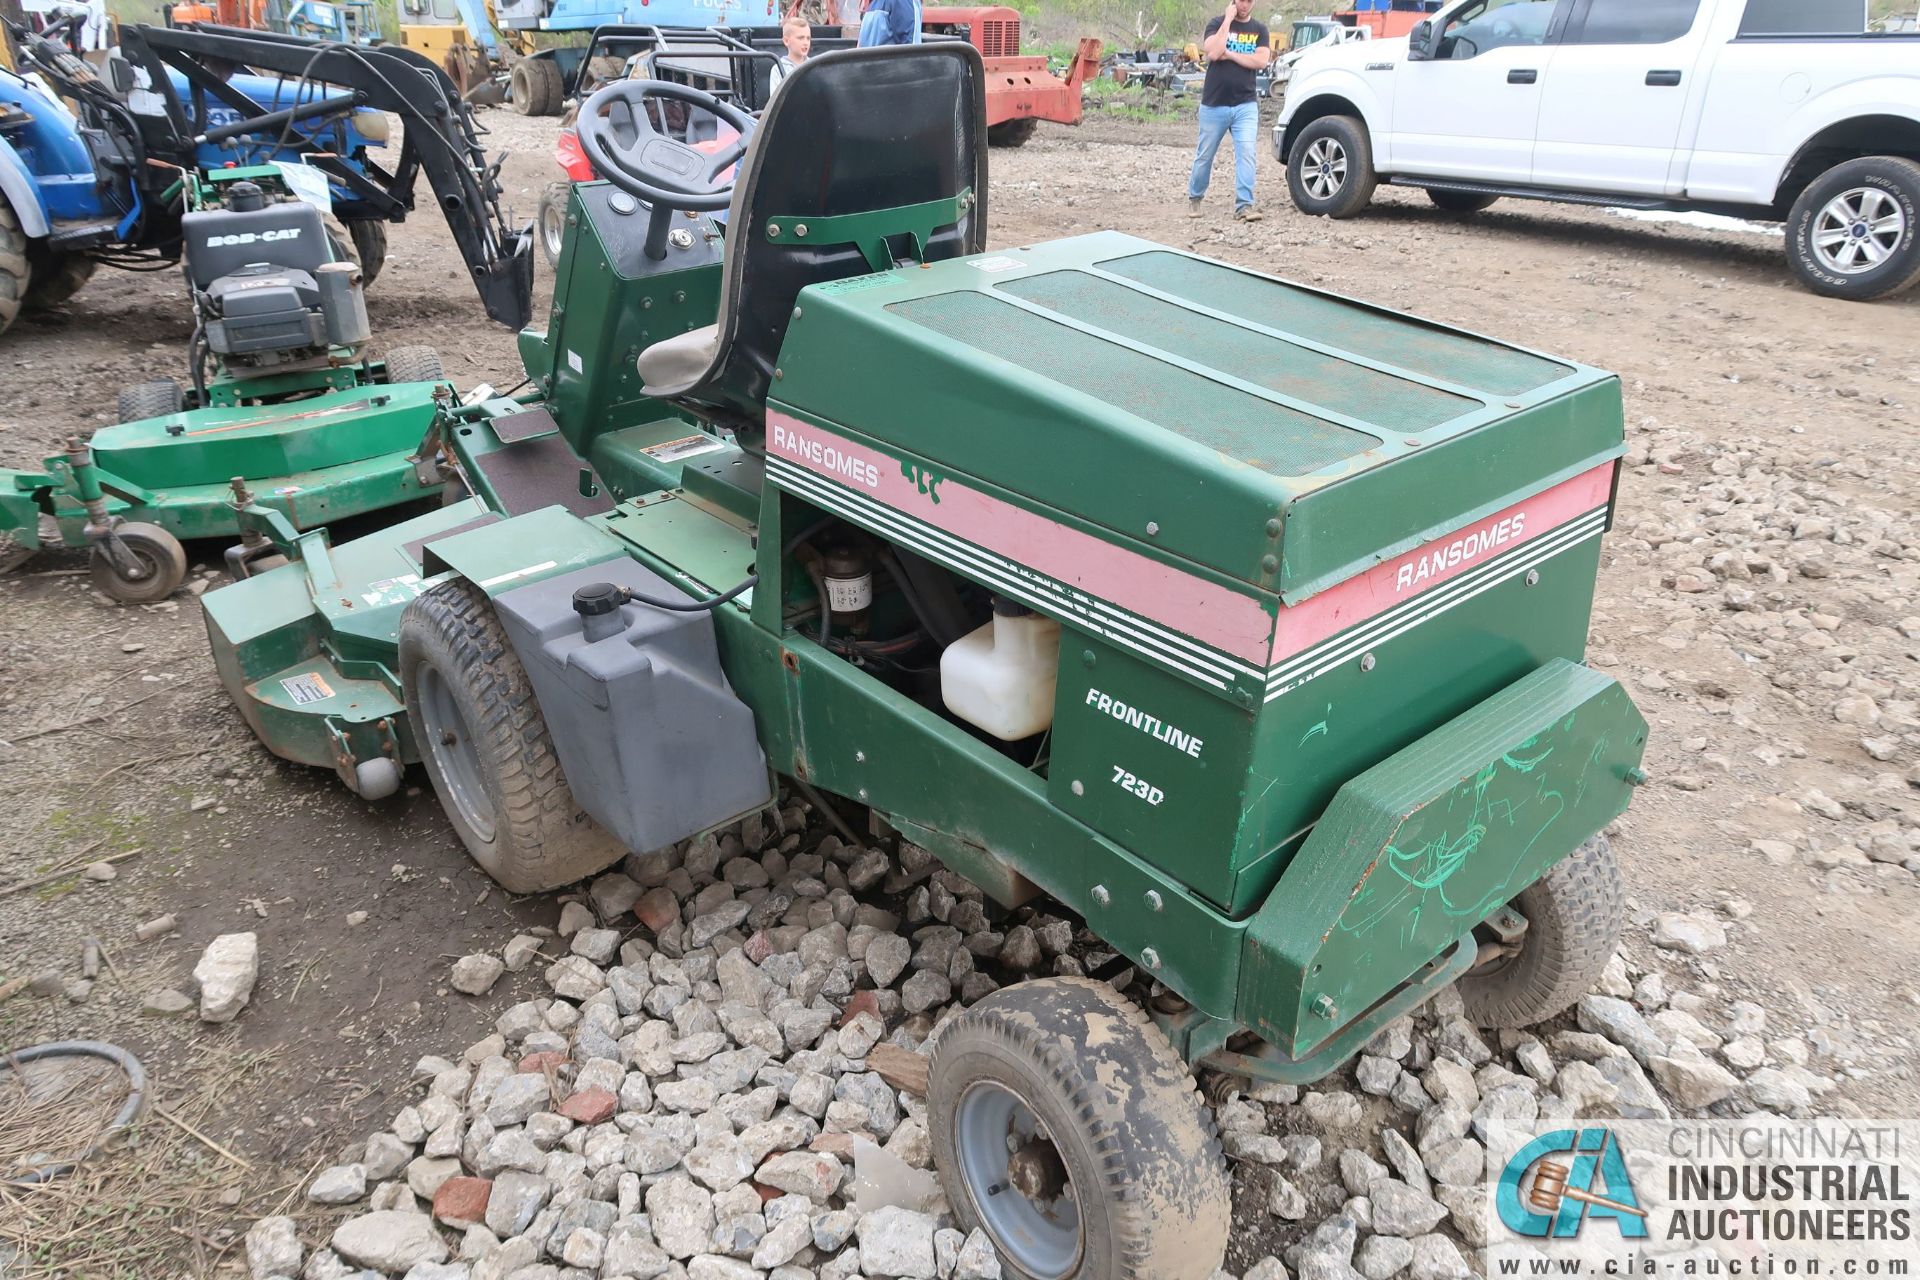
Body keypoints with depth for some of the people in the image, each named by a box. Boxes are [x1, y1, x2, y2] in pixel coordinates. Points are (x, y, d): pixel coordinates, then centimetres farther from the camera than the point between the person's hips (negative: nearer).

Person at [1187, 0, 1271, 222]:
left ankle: (1244, 205, -13)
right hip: (1214, 105, -1)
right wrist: (1228, 20, -12)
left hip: (1246, 105, 1)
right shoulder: (1216, 24, 2)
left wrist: (1229, 54, -10)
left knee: (1246, 153, -12)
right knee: (1204, 156, 9)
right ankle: (1194, 198, 28)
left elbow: (1261, 61, -8)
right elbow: (1213, 53, -18)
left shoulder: (1259, 29, 8)